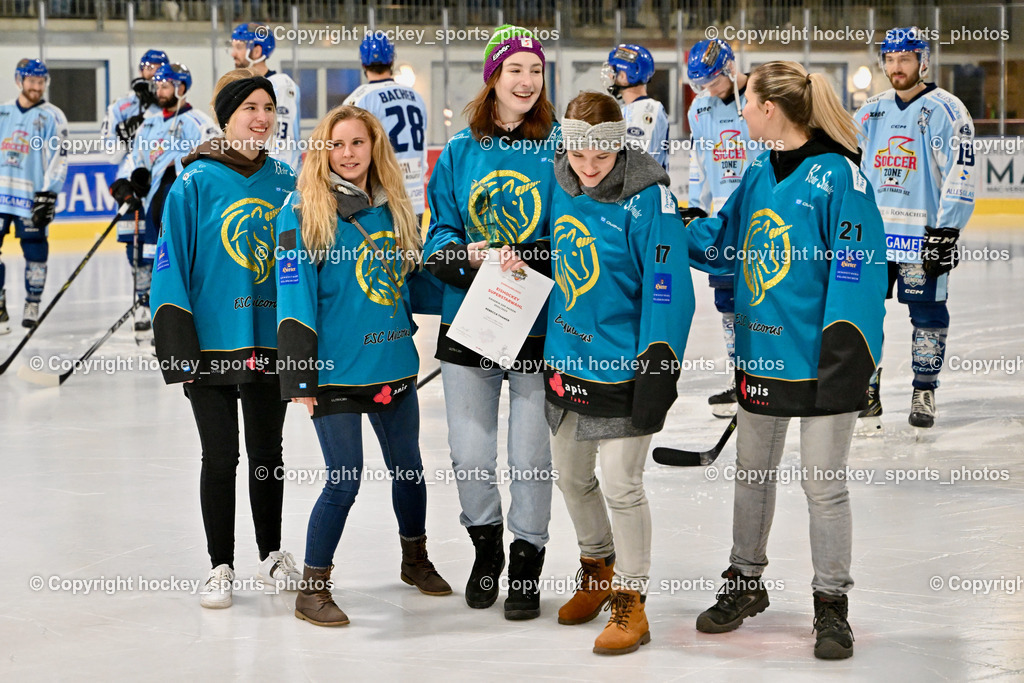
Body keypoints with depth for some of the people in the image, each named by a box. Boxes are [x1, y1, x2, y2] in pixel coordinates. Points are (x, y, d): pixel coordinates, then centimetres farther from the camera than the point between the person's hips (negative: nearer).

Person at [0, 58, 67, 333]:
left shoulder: (52, 117, -1)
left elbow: (58, 157, -6)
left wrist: (48, 194, -13)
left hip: (32, 197, -3)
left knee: (35, 253, -1)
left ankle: (32, 305, 15)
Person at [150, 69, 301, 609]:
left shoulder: (285, 183, 4)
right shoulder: (196, 183, -7)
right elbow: (171, 264, -7)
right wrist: (177, 343, -12)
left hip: (272, 340, 3)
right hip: (213, 342, -3)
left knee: (268, 453, 14)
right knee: (220, 457, 4)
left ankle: (272, 555, 29)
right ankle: (221, 566, 16)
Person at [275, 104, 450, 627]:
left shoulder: (392, 208, 8)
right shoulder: (303, 211, -9)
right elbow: (295, 294, -12)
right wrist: (300, 376, -15)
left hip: (395, 366, 6)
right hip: (337, 370, -6)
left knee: (408, 468, 17)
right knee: (344, 481, -4)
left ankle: (415, 559, 39)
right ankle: (312, 589, 10)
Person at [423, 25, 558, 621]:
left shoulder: (557, 148, -2)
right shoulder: (461, 152, 5)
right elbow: (439, 239, 4)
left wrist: (524, 258, -20)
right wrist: (468, 256, -16)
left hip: (536, 327, -2)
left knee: (531, 455, 1)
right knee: (470, 454, 8)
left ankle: (527, 565, 19)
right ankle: (486, 549, 32)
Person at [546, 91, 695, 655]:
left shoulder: (647, 200, -18)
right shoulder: (560, 186, 2)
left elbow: (668, 291, -17)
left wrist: (657, 374, -18)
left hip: (623, 370, -7)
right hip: (565, 359, 7)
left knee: (620, 486, -2)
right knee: (571, 476, 18)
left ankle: (631, 602, 13)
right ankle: (597, 571, 40)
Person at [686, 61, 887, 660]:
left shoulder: (837, 174, -16)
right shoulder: (759, 174, 7)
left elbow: (857, 268, -19)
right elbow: (722, 243, 17)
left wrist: (845, 355, -21)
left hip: (819, 358, -7)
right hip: (762, 352, 7)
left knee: (824, 485, 2)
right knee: (753, 473, 18)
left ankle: (832, 604, 16)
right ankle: (746, 583, 34)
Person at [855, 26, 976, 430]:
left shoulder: (946, 111, -6)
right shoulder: (871, 111, 10)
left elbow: (960, 175, -11)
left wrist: (945, 233, -15)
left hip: (923, 235, -5)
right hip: (873, 233, 5)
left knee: (927, 313, 2)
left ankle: (924, 393, 16)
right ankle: (866, 393, 12)